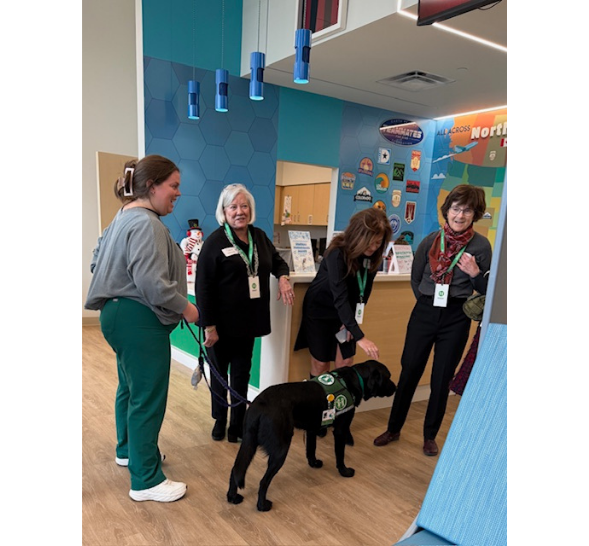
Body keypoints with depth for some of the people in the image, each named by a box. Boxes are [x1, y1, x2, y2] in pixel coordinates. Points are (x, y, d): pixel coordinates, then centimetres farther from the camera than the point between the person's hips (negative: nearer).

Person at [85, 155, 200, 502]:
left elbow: (98, 261, 21)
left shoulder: (126, 218, 14)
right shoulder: (146, 224, -20)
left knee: (130, 387, 23)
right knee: (149, 398, -2)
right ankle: (146, 481, 10)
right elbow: (152, 283, -28)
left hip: (120, 314, 11)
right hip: (139, 320, -11)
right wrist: (185, 308, -16)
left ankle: (128, 450, 41)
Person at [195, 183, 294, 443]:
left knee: (242, 374, 12)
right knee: (219, 373, 14)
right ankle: (220, 421, 34)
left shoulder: (259, 236, 5)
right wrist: (209, 326, -17)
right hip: (222, 324, -4)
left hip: (248, 321, 4)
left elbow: (277, 260, 22)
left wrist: (283, 277, -1)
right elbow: (203, 287, -14)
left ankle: (238, 423, 27)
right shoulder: (215, 241, -12)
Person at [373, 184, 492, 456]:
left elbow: (485, 291, -1)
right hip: (424, 313, 1)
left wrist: (475, 274, -19)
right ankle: (393, 429, 27)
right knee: (409, 372, 9)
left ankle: (430, 436, 30)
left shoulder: (481, 245, -6)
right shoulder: (431, 240, -3)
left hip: (456, 319, -1)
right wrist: (429, 303, 8)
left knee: (441, 379, 10)